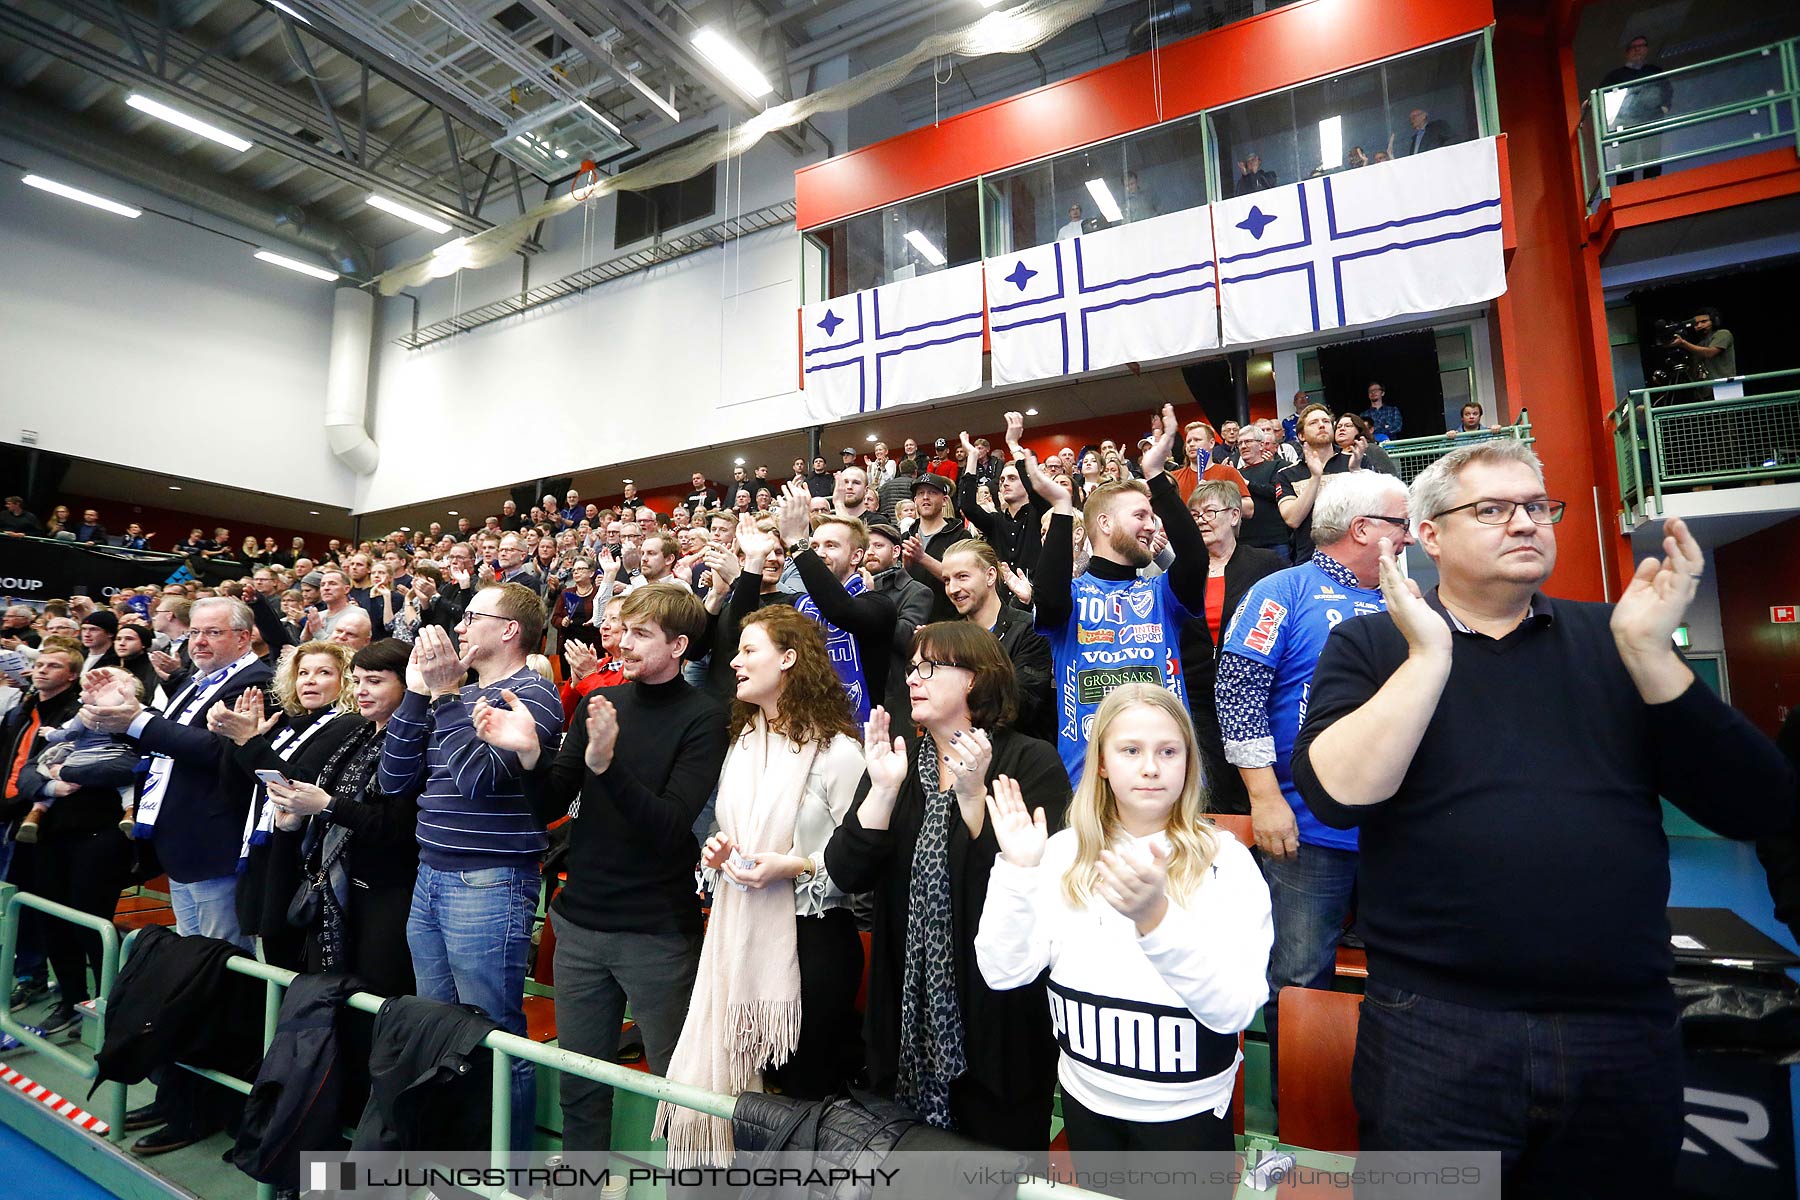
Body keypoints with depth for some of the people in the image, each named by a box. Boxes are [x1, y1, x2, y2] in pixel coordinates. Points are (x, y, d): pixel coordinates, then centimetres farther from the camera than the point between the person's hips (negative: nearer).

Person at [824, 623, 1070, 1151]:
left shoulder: (1032, 762, -11)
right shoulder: (897, 760, 3)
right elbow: (846, 874, -7)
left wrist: (972, 793, -27)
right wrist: (883, 789, -19)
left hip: (999, 1012, -4)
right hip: (909, 1008, 4)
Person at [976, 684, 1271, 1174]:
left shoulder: (1225, 860, -15)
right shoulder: (1064, 852, -7)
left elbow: (1234, 1012, -23)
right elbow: (1003, 973, -11)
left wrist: (1157, 920, -38)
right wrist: (1016, 872, -23)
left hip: (1185, 1112, -2)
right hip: (1085, 1102, 3)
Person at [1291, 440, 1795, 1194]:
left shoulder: (1610, 638, 6)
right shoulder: (1367, 644, -3)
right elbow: (1336, 795, -18)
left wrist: (1649, 652, -12)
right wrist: (1429, 655, -19)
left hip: (1627, 1027, 4)